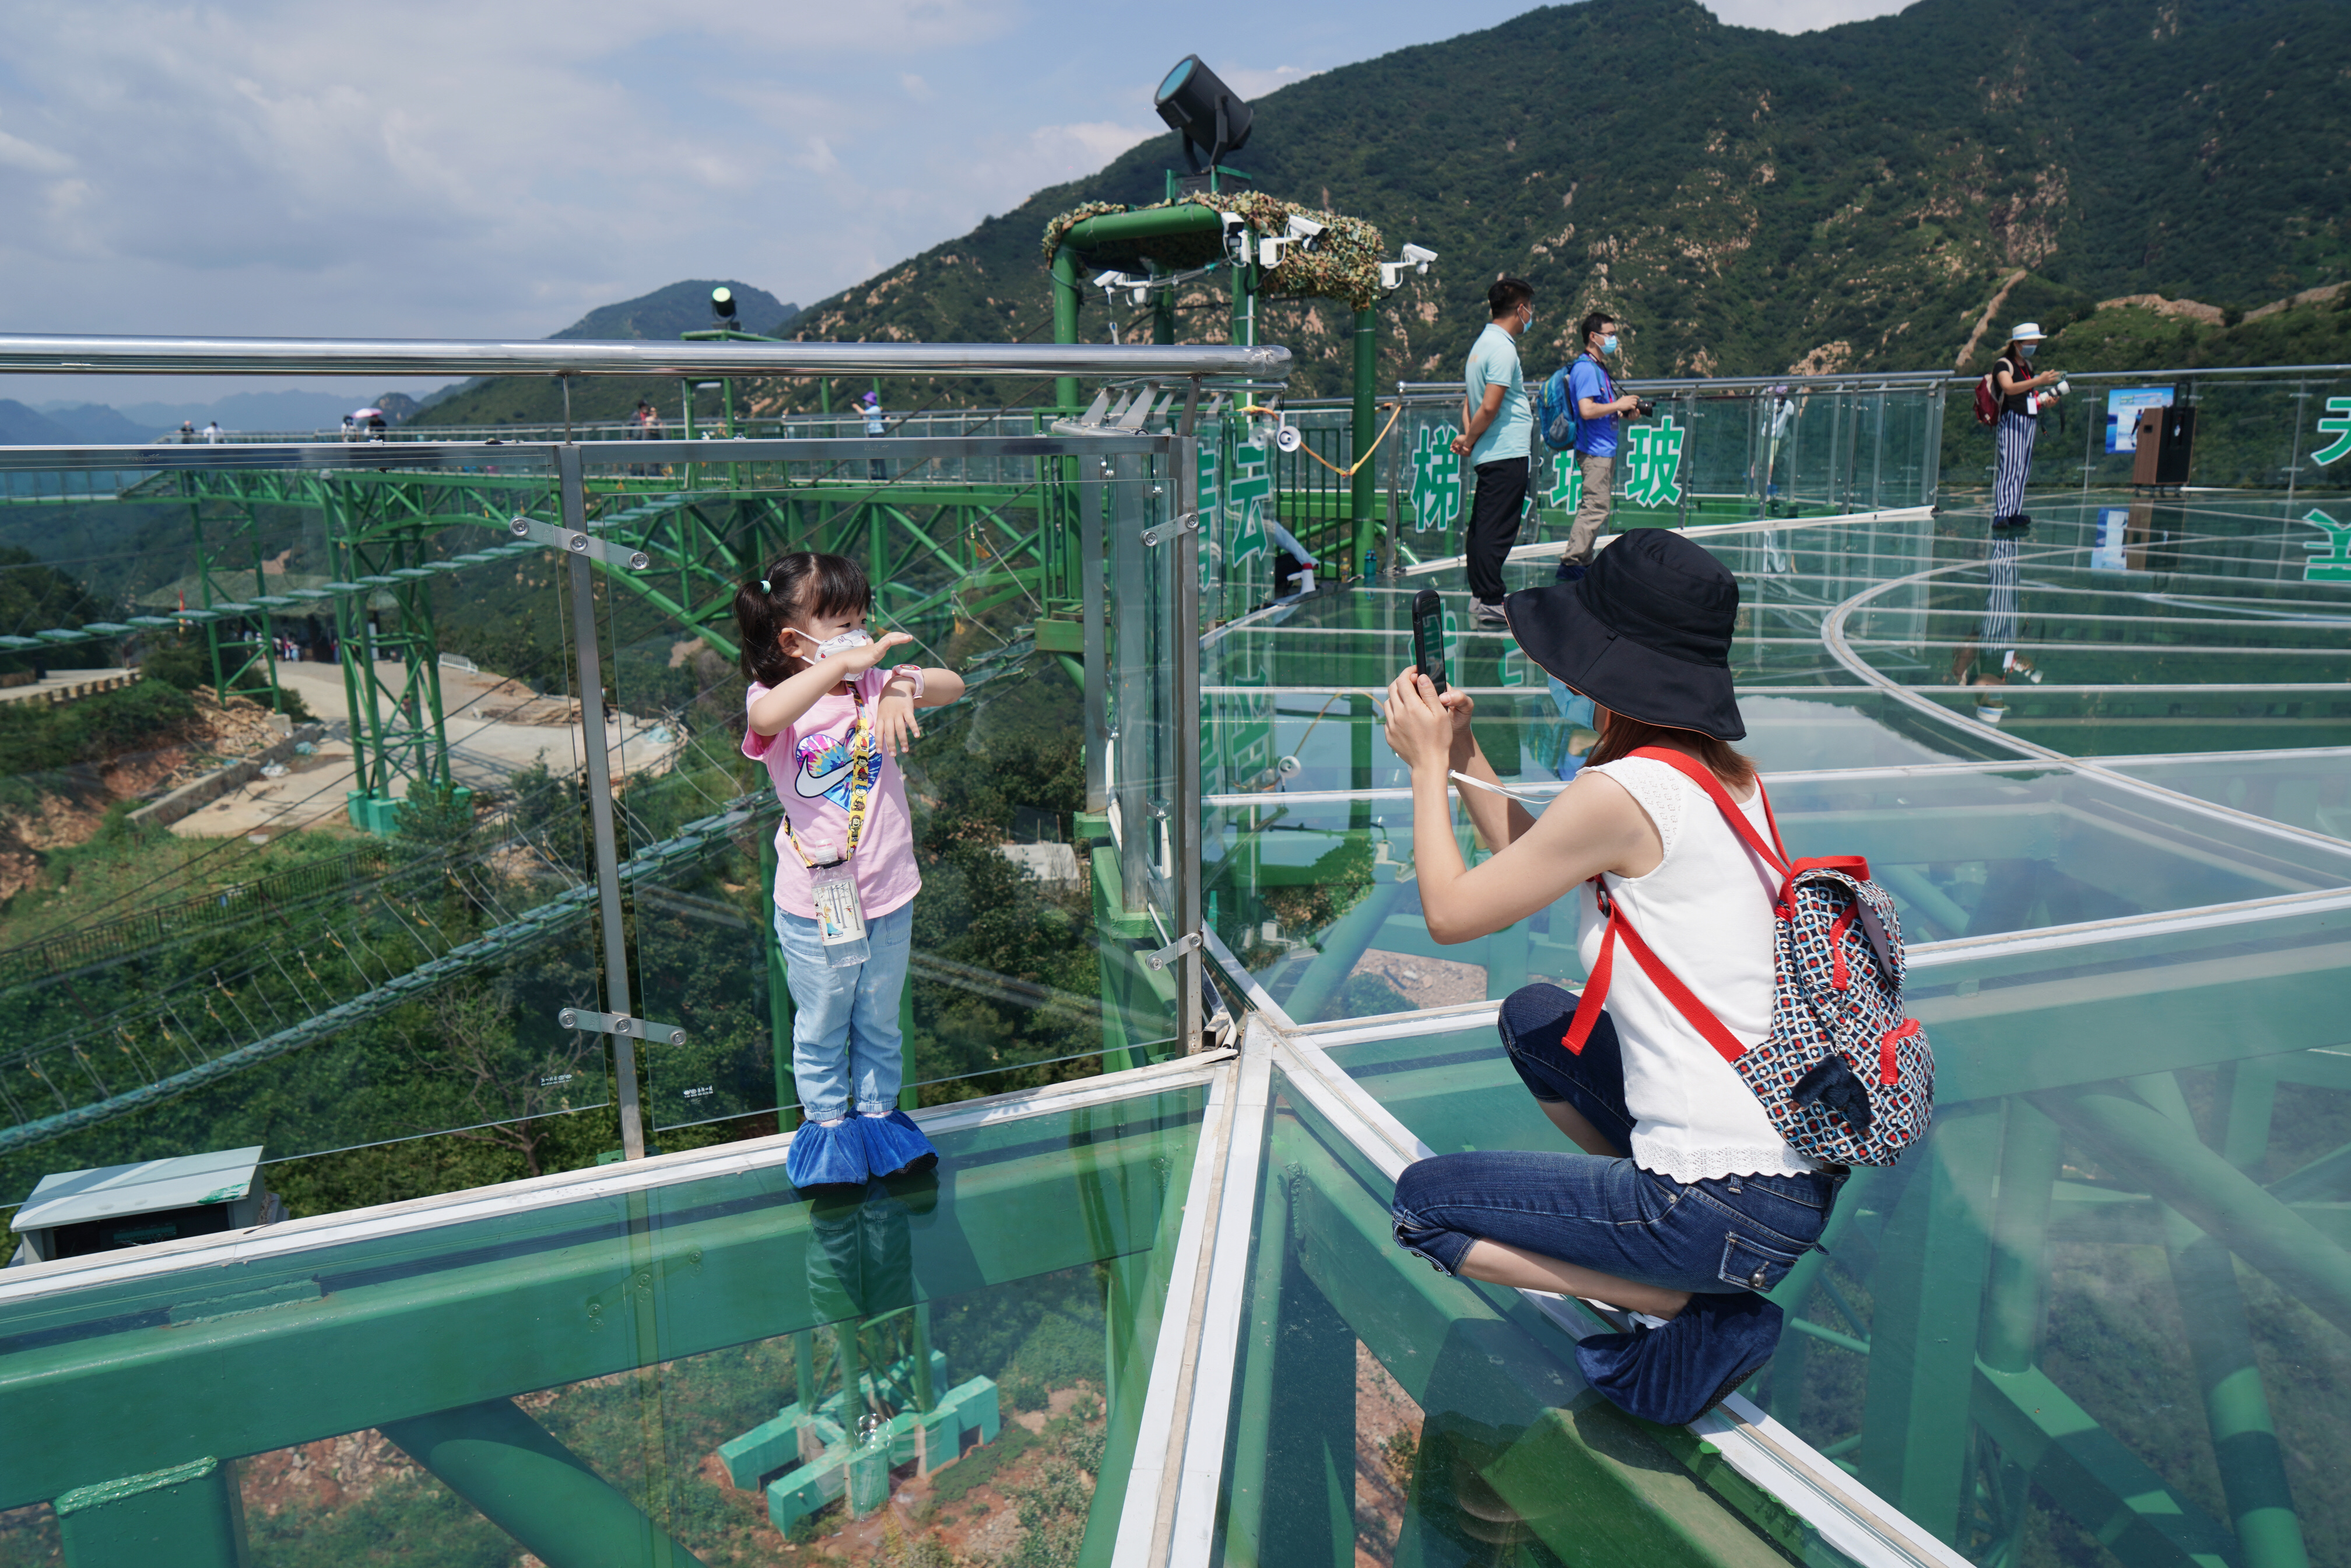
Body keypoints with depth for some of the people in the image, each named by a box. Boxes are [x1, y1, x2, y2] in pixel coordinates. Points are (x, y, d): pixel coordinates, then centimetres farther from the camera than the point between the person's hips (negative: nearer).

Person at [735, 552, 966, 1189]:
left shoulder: (873, 686, -1)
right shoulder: (775, 701, -14)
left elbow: (952, 684, -7)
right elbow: (766, 717, -39)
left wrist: (902, 685, -27)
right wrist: (844, 662, -41)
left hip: (889, 900, 3)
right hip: (813, 908, -3)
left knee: (880, 1023, 20)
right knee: (819, 1029, 16)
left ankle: (878, 1113, 40)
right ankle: (827, 1123, 36)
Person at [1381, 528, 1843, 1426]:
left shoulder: (1625, 791, -20)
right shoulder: (1731, 777, 7)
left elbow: (1451, 913, -9)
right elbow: (1540, 868, 18)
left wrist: (1427, 764, 3)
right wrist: (1465, 756, 16)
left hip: (1734, 1210, -9)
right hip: (1802, 1160, 9)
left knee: (1421, 1203, 8)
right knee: (1532, 1017, 24)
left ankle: (1696, 1310, 2)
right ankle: (1630, 1252, 18)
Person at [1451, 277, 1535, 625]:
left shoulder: (1484, 343, 16)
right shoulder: (1503, 349, -15)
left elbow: (1470, 401, 17)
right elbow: (1489, 408, -20)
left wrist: (1466, 436, 5)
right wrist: (1470, 440, -6)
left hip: (1488, 454, 10)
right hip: (1507, 453, -10)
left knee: (1482, 527, 12)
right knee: (1498, 531, -7)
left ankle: (1480, 596, 19)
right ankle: (1490, 603, -5)